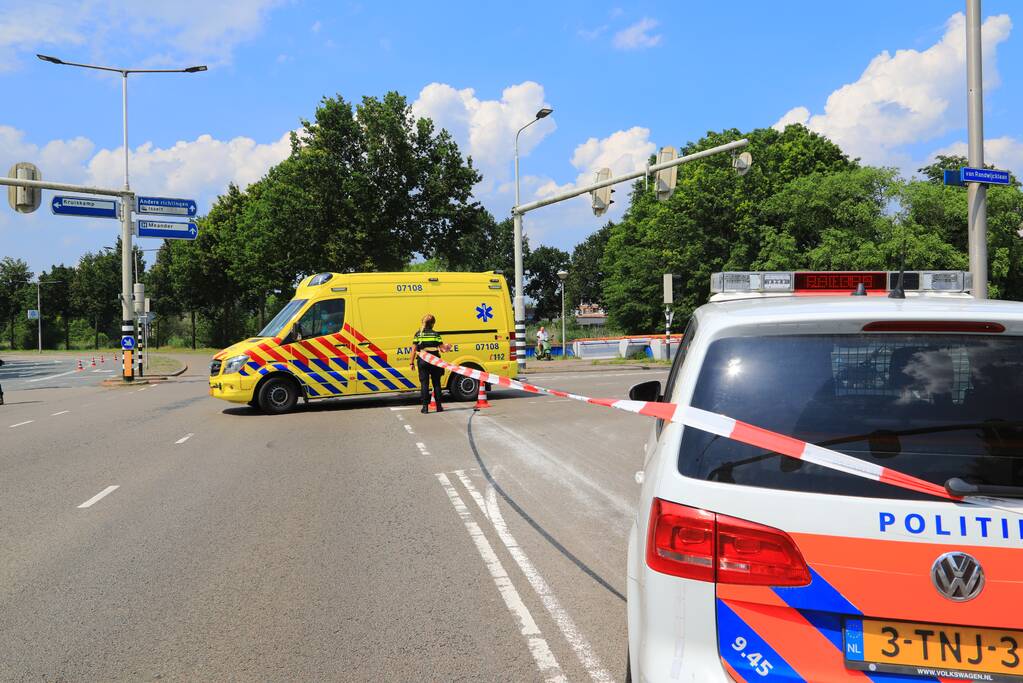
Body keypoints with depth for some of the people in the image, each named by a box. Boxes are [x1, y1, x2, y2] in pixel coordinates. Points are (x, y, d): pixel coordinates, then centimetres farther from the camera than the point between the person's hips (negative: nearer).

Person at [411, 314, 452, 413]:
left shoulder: (418, 334, 1)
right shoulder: (436, 334, 0)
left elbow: (414, 349, -3)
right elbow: (442, 348, -4)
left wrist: (412, 362, 2)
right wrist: (447, 348, 17)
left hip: (422, 361, -1)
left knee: (424, 383, 3)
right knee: (436, 383, 11)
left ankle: (425, 406, -1)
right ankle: (439, 406, 13)